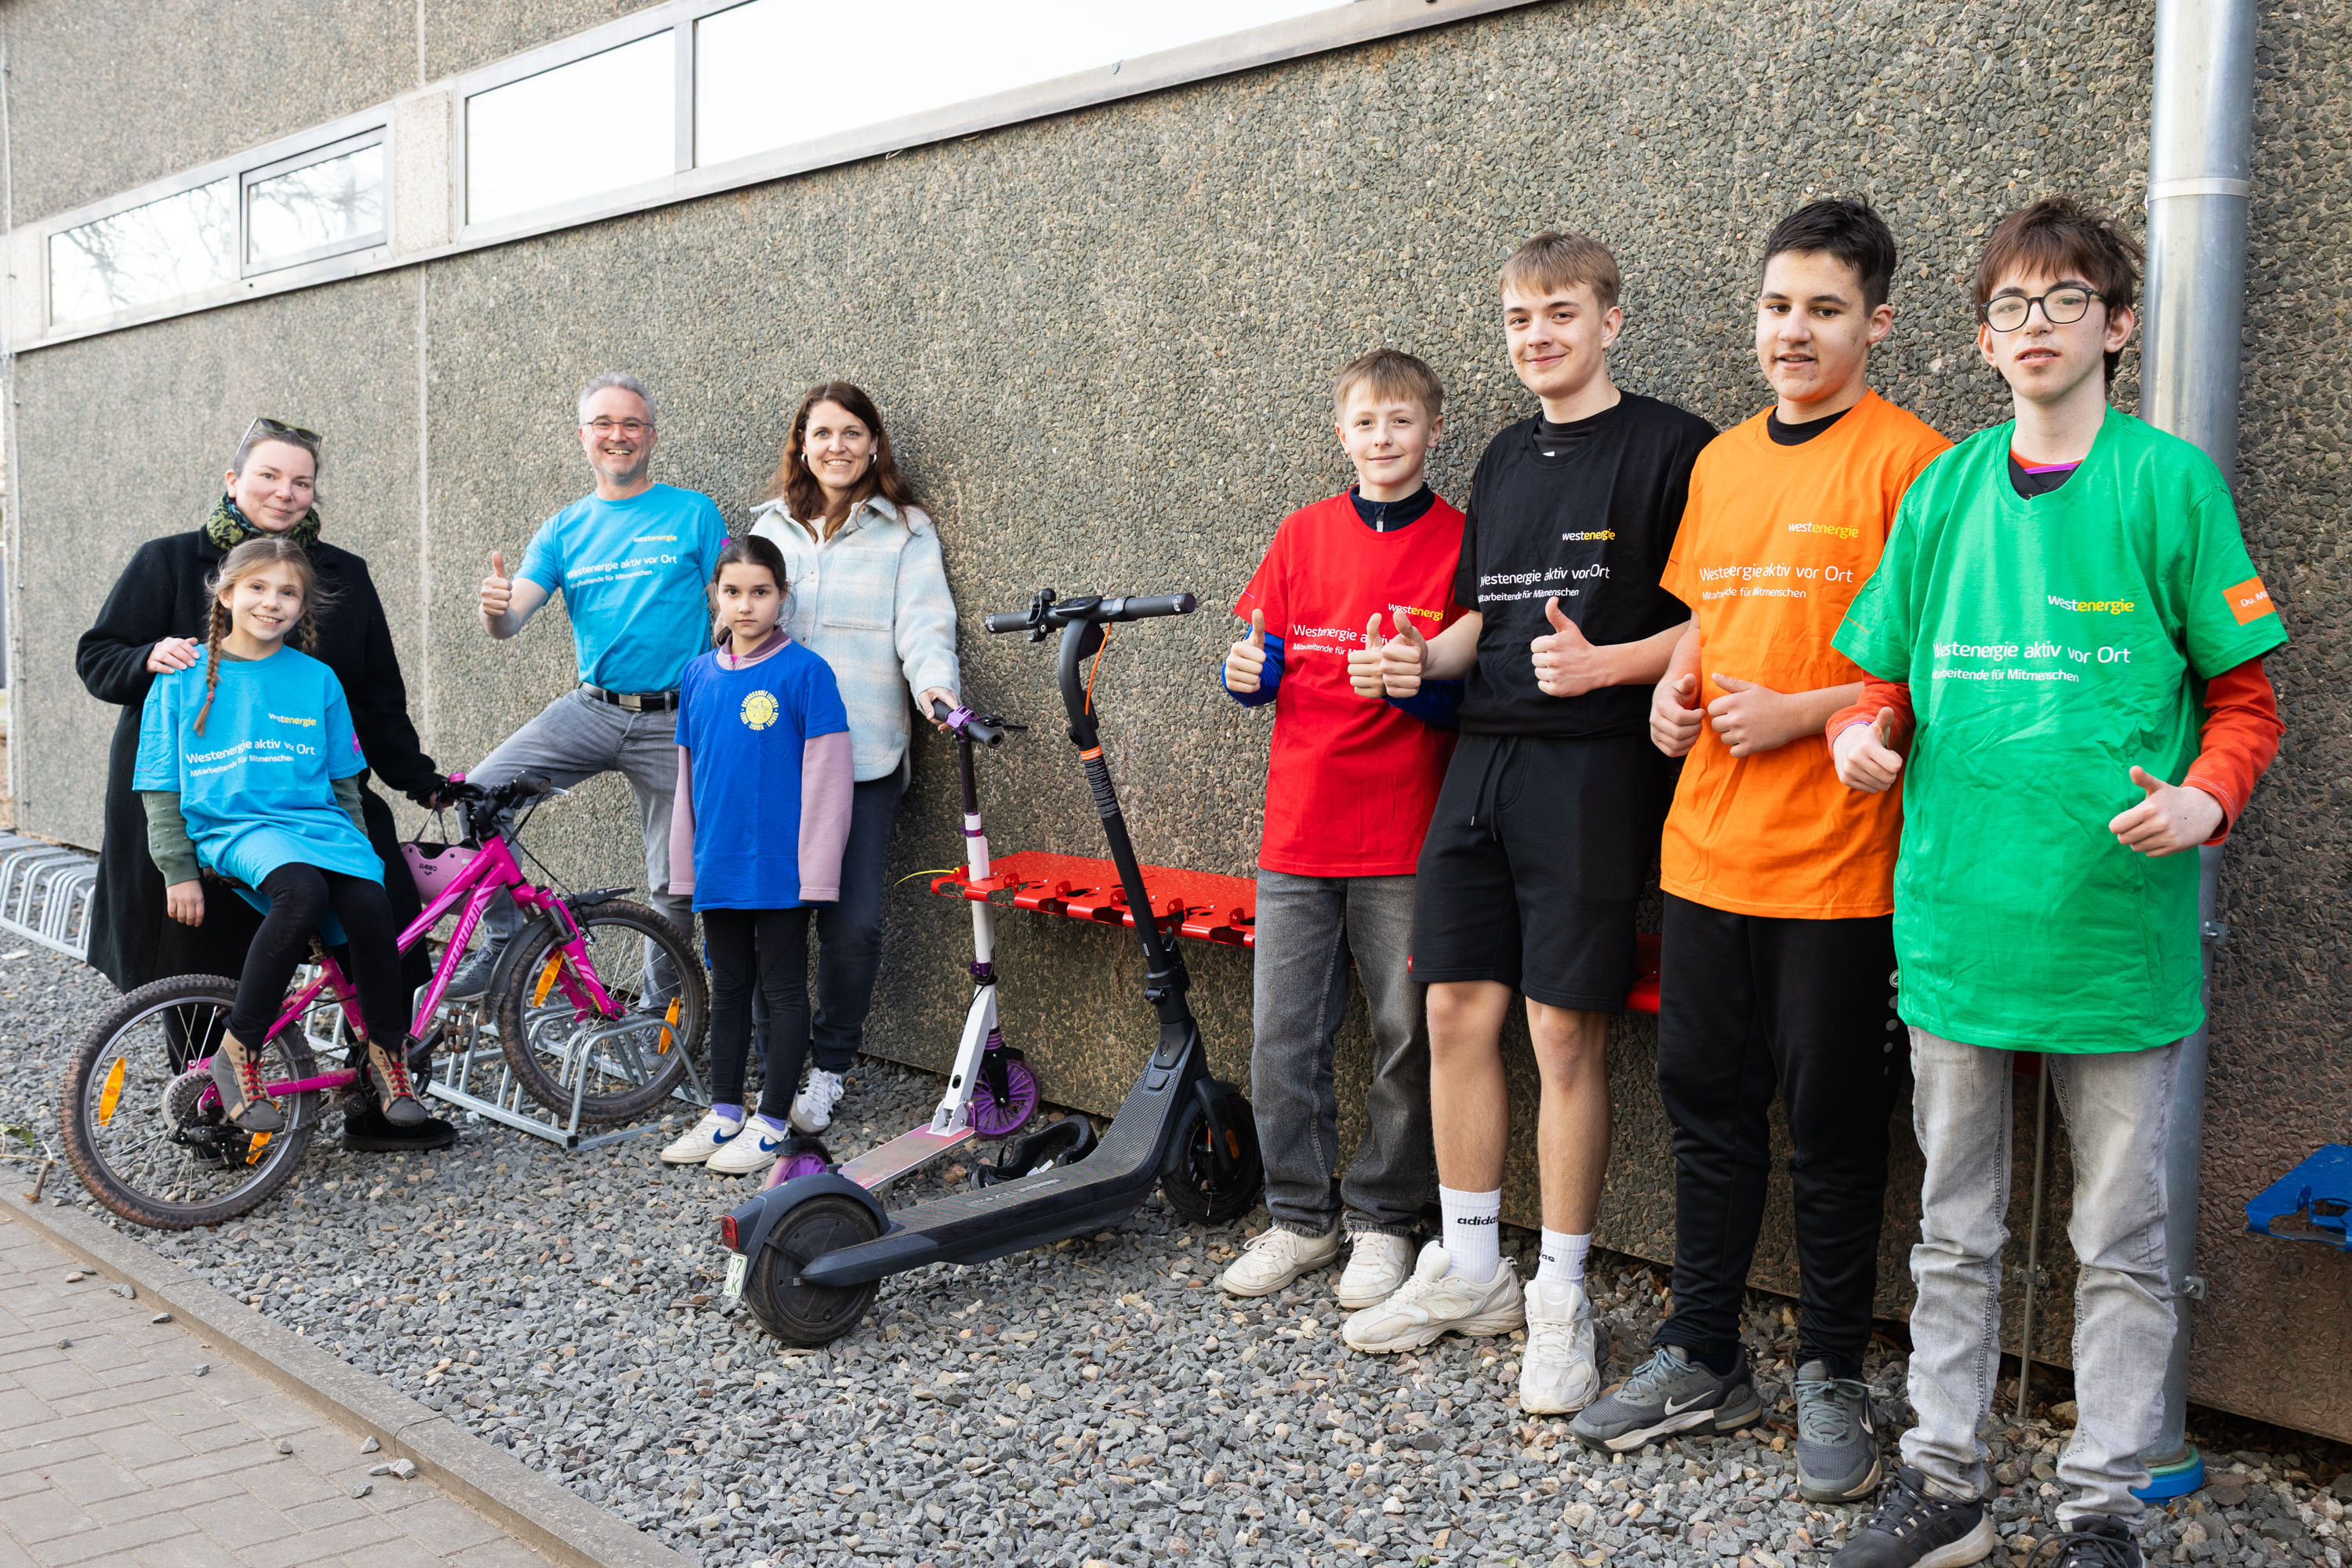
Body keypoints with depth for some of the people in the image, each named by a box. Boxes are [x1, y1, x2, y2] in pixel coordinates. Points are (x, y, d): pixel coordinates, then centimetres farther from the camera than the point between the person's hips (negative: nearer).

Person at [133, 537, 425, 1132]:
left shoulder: (318, 680, 11)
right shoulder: (184, 677, 5)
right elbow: (161, 787, 6)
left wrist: (356, 845, 13)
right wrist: (178, 870, -1)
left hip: (319, 822, 3)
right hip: (235, 827, -3)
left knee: (370, 905, -28)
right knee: (302, 891, -36)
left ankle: (386, 1050, -6)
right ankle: (238, 1055, -24)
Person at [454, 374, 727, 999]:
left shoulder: (694, 514, 1)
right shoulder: (563, 530, 9)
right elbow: (511, 619, -1)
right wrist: (495, 607, -25)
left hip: (673, 720, -3)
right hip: (589, 709, 3)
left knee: (676, 883, 1)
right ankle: (501, 946, 3)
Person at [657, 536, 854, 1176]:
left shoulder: (805, 672, -9)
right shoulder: (698, 676, 7)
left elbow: (825, 777, -10)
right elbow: (688, 777, 13)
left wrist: (816, 871, -13)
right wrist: (685, 865, 12)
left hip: (780, 869, -5)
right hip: (718, 867, 5)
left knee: (783, 990, 4)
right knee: (728, 989, 15)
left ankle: (772, 1122, 12)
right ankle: (723, 1113, 25)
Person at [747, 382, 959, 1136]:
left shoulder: (906, 531, 7)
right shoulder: (771, 527, 18)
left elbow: (924, 621, -4)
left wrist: (934, 680, -25)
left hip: (864, 755, -2)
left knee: (852, 922, -5)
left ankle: (828, 1069, 13)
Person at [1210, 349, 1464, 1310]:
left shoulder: (1460, 542, 0)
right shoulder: (1304, 533, 9)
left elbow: (1473, 695, -2)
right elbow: (1265, 668, 11)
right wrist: (1246, 674, -11)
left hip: (1405, 841, -2)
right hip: (1297, 829, 3)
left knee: (1406, 1038, 4)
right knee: (1283, 1039, 5)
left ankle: (1383, 1220, 20)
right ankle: (1299, 1218, 21)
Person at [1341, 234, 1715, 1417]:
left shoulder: (1670, 446, -4)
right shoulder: (1506, 457, 17)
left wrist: (1604, 664, -22)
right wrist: (1424, 656, 4)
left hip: (1593, 770, -6)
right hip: (1481, 760, 7)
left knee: (1565, 1032, -3)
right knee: (1458, 1008, 7)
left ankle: (1560, 1296, 12)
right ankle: (1468, 1270, 22)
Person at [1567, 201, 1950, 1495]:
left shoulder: (1906, 460, -7)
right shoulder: (1719, 462, 13)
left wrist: (1805, 712, -17)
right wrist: (1674, 692, 4)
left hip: (1834, 860, -6)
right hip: (1705, 843, 6)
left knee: (1830, 1125, 6)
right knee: (1705, 1102, 13)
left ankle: (1829, 1376, 23)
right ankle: (1701, 1360, 27)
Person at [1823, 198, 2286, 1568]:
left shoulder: (2171, 481, -2)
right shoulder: (1944, 491, 8)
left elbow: (2245, 699, 0)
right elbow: (1889, 674, 15)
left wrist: (2206, 798, -18)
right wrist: (1864, 733, -6)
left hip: (2118, 923, -3)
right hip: (1957, 919, 3)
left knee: (2120, 1245, 9)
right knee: (1955, 1228, 14)